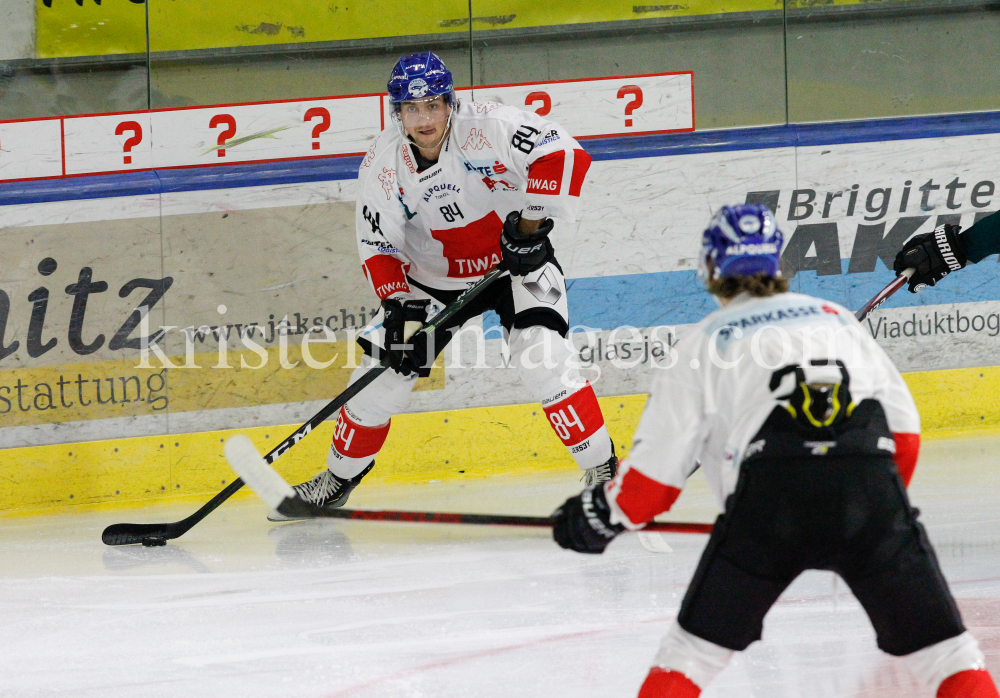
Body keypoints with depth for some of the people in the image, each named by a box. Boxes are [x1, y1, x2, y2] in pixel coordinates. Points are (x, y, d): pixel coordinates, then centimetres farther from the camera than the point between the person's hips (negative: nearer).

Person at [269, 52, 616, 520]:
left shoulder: (486, 127, -25)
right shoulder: (383, 164, -15)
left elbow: (564, 154, -27)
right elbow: (378, 247, -10)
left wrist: (532, 224, -28)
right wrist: (398, 306, -24)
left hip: (515, 262, -3)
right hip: (434, 278, 3)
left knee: (543, 359, -25)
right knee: (383, 375, 0)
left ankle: (602, 470, -12)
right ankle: (338, 479, 24)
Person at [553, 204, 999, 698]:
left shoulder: (704, 342, 19)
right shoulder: (837, 319, 28)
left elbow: (658, 467, 14)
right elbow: (903, 427, 23)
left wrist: (601, 515, 31)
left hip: (769, 495, -2)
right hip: (870, 486, 2)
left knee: (701, 640, 11)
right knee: (936, 639, 8)